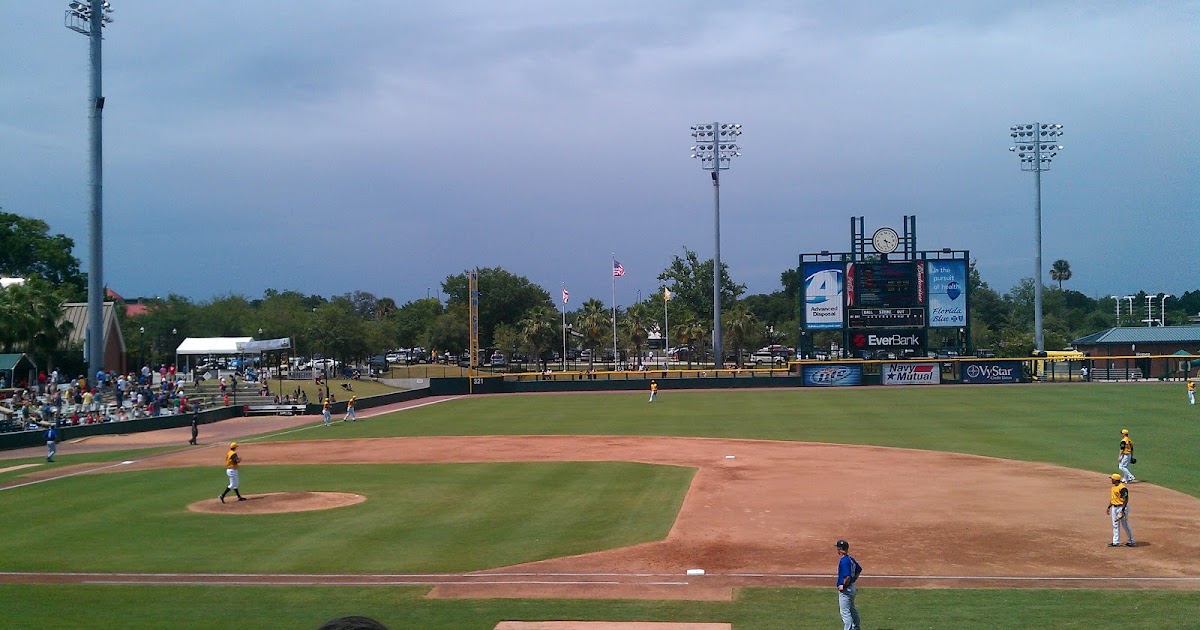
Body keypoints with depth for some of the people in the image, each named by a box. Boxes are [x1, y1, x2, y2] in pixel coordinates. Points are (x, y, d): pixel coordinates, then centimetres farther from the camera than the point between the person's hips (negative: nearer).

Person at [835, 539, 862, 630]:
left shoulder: (843, 561, -23)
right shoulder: (850, 559, 6)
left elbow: (847, 576, -31)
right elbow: (859, 569, 19)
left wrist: (843, 586, -17)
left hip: (845, 590, -10)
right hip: (852, 588, 10)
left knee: (845, 612, -6)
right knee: (852, 609, 24)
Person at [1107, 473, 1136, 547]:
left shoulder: (1122, 488, -19)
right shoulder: (1113, 487, 11)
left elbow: (1126, 499, -21)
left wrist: (1122, 510, -24)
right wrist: (1109, 507, 19)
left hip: (1121, 507, -9)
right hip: (1114, 507, 9)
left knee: (1125, 525, -1)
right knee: (1115, 525, 10)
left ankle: (1131, 541, 10)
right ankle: (1116, 542, 15)